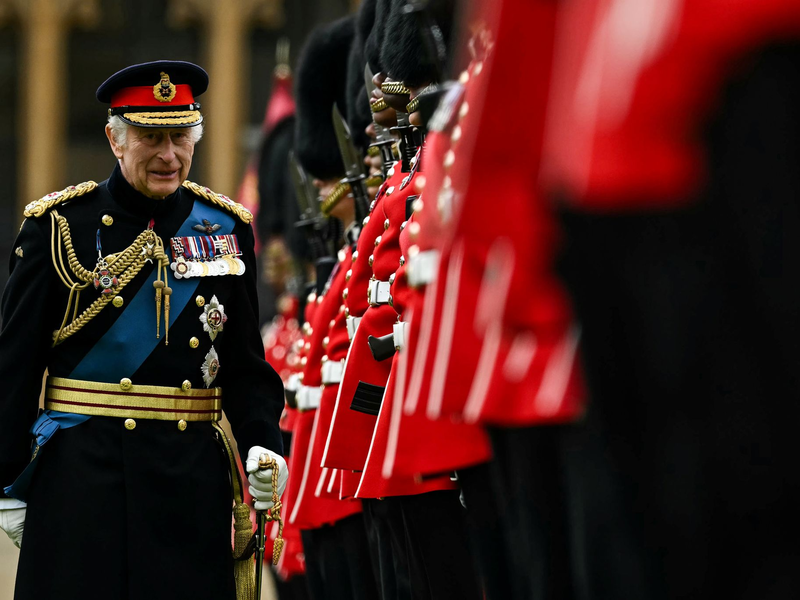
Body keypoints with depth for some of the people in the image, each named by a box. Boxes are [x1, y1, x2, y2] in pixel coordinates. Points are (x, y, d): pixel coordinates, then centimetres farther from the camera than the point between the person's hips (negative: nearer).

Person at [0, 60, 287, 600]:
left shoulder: (227, 228, 9)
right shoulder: (59, 225, -1)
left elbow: (245, 363, 12)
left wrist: (261, 443, -6)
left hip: (193, 475, 3)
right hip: (82, 472, -3)